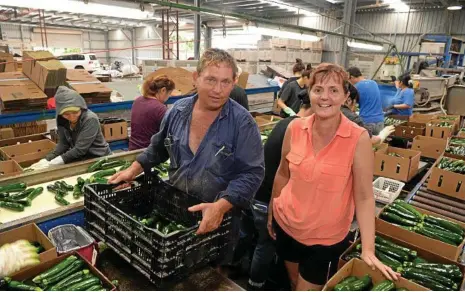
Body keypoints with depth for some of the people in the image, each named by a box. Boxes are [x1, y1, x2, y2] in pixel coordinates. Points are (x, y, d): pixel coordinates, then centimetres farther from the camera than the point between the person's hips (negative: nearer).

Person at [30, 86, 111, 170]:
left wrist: (51, 163, -28)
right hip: (80, 158, 6)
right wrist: (47, 160, -18)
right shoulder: (61, 120, -6)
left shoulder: (90, 119, -24)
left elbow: (80, 149, -26)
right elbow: (63, 144, -4)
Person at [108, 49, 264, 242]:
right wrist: (134, 170, 3)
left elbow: (251, 174, -22)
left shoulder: (242, 122, -19)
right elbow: (158, 148, 12)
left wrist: (221, 206, -33)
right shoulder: (178, 111, -4)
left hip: (220, 219, -3)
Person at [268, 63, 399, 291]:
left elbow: (364, 196, -16)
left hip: (326, 237, -3)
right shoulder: (295, 128, -10)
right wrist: (271, 212, 11)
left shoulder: (358, 138, -19)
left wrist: (368, 250, -22)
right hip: (285, 224, 4)